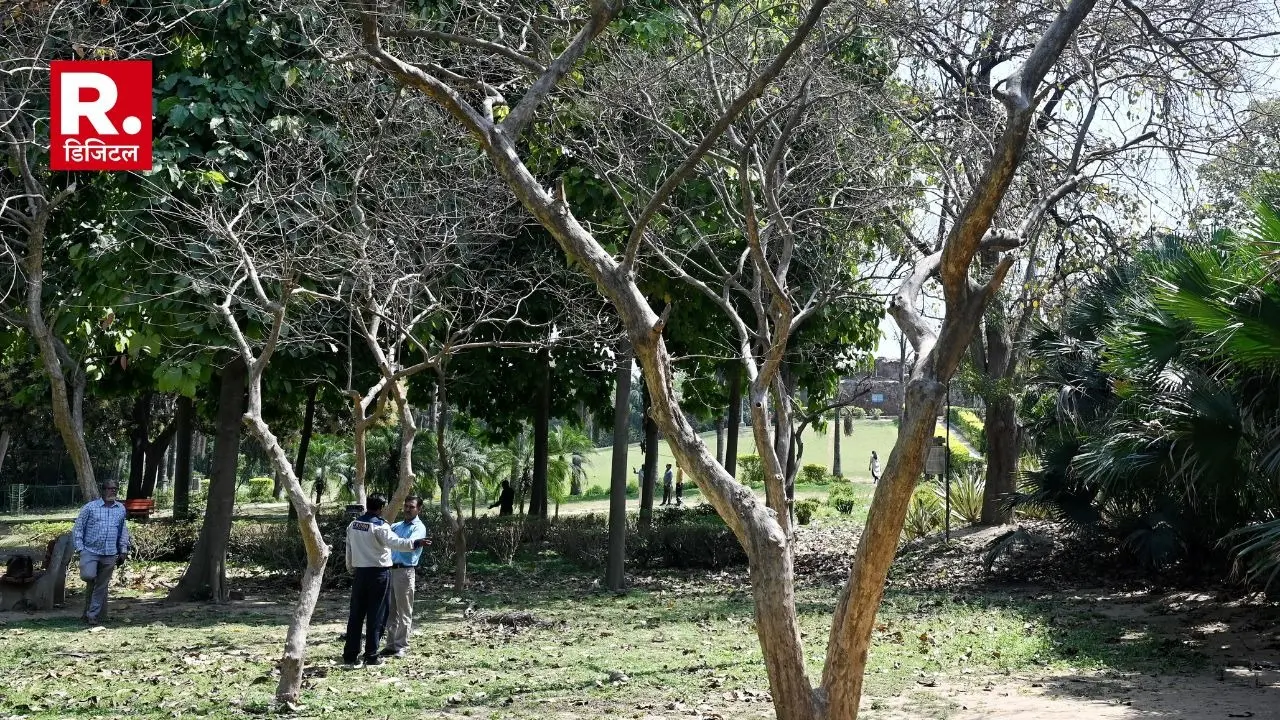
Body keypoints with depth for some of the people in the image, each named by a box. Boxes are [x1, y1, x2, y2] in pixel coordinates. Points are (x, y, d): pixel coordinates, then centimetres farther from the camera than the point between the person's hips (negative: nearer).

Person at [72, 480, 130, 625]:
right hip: (90, 550, -3)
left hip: (110, 554, 3)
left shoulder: (121, 509, 10)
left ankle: (92, 615, 13)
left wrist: (123, 551, 13)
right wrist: (79, 548, -7)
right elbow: (78, 528, 0)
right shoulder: (90, 507, -2)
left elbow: (123, 531, 19)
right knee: (88, 576, -24)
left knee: (102, 586, 4)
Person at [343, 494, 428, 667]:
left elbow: (349, 550, 14)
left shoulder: (353, 525, 8)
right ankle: (371, 656, 3)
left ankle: (350, 655, 12)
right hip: (378, 573, -6)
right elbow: (394, 542, -28)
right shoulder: (380, 526, -13)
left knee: (356, 614, 10)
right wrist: (415, 543, -31)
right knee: (375, 616, 0)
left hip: (360, 573, 6)